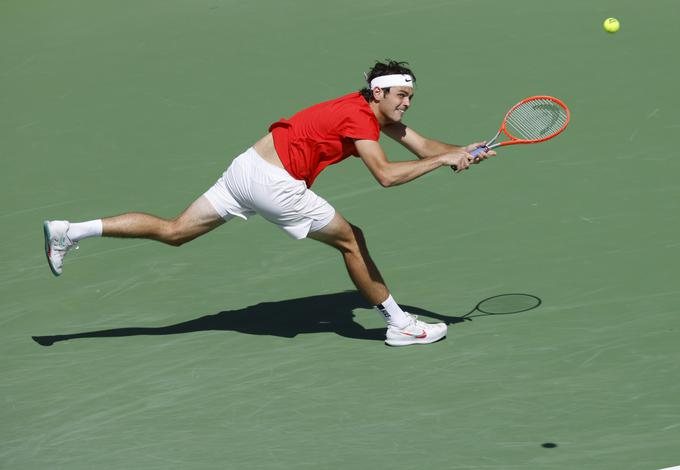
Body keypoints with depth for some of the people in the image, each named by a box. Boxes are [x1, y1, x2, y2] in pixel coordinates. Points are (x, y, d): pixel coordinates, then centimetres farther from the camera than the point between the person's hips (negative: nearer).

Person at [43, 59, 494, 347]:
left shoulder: (375, 109, 15)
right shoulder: (359, 118, -14)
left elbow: (422, 145, 17)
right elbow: (386, 175, -27)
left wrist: (460, 151, 0)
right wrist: (440, 160, -21)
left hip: (246, 168, 9)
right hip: (273, 182, -9)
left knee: (173, 232, 7)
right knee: (352, 240, 3)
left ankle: (70, 232, 3)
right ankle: (399, 324, 13)